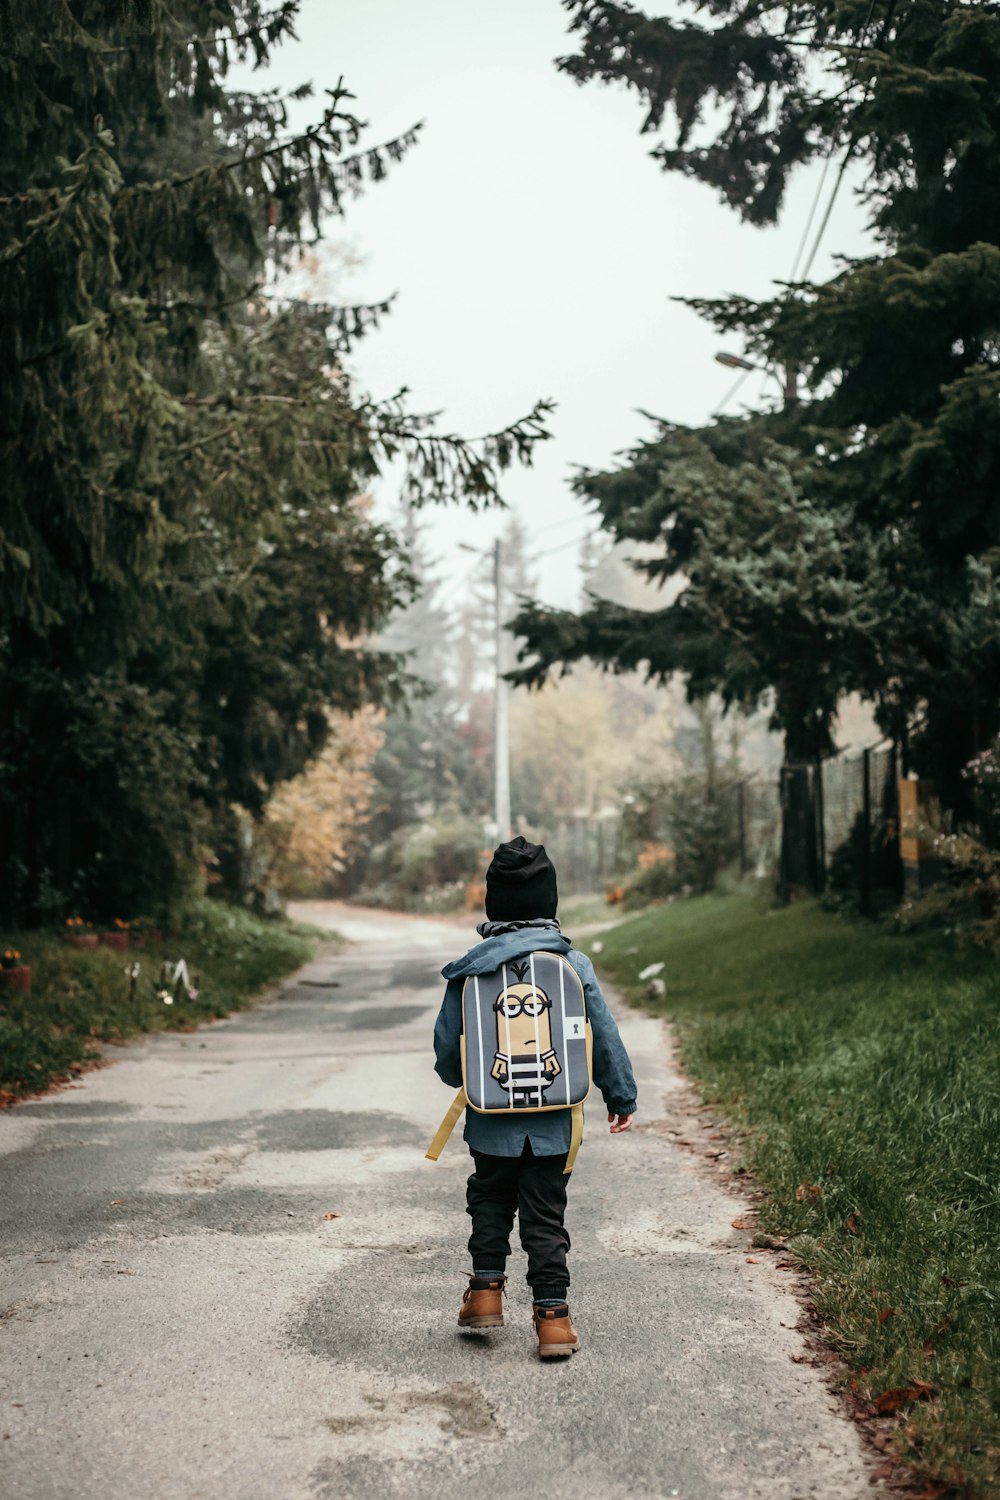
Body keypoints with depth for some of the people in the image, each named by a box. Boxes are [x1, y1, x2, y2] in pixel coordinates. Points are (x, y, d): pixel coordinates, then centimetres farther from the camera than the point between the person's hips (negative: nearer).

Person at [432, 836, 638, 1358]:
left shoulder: (469, 969, -5)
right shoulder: (573, 963, -6)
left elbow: (447, 1045, 3)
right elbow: (605, 1035, 0)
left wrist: (459, 1078, 25)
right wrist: (621, 1096, 13)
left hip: (492, 1123, 0)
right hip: (553, 1122, 0)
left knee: (489, 1201, 23)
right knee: (545, 1215, 9)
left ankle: (486, 1288, 17)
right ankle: (552, 1314, 7)